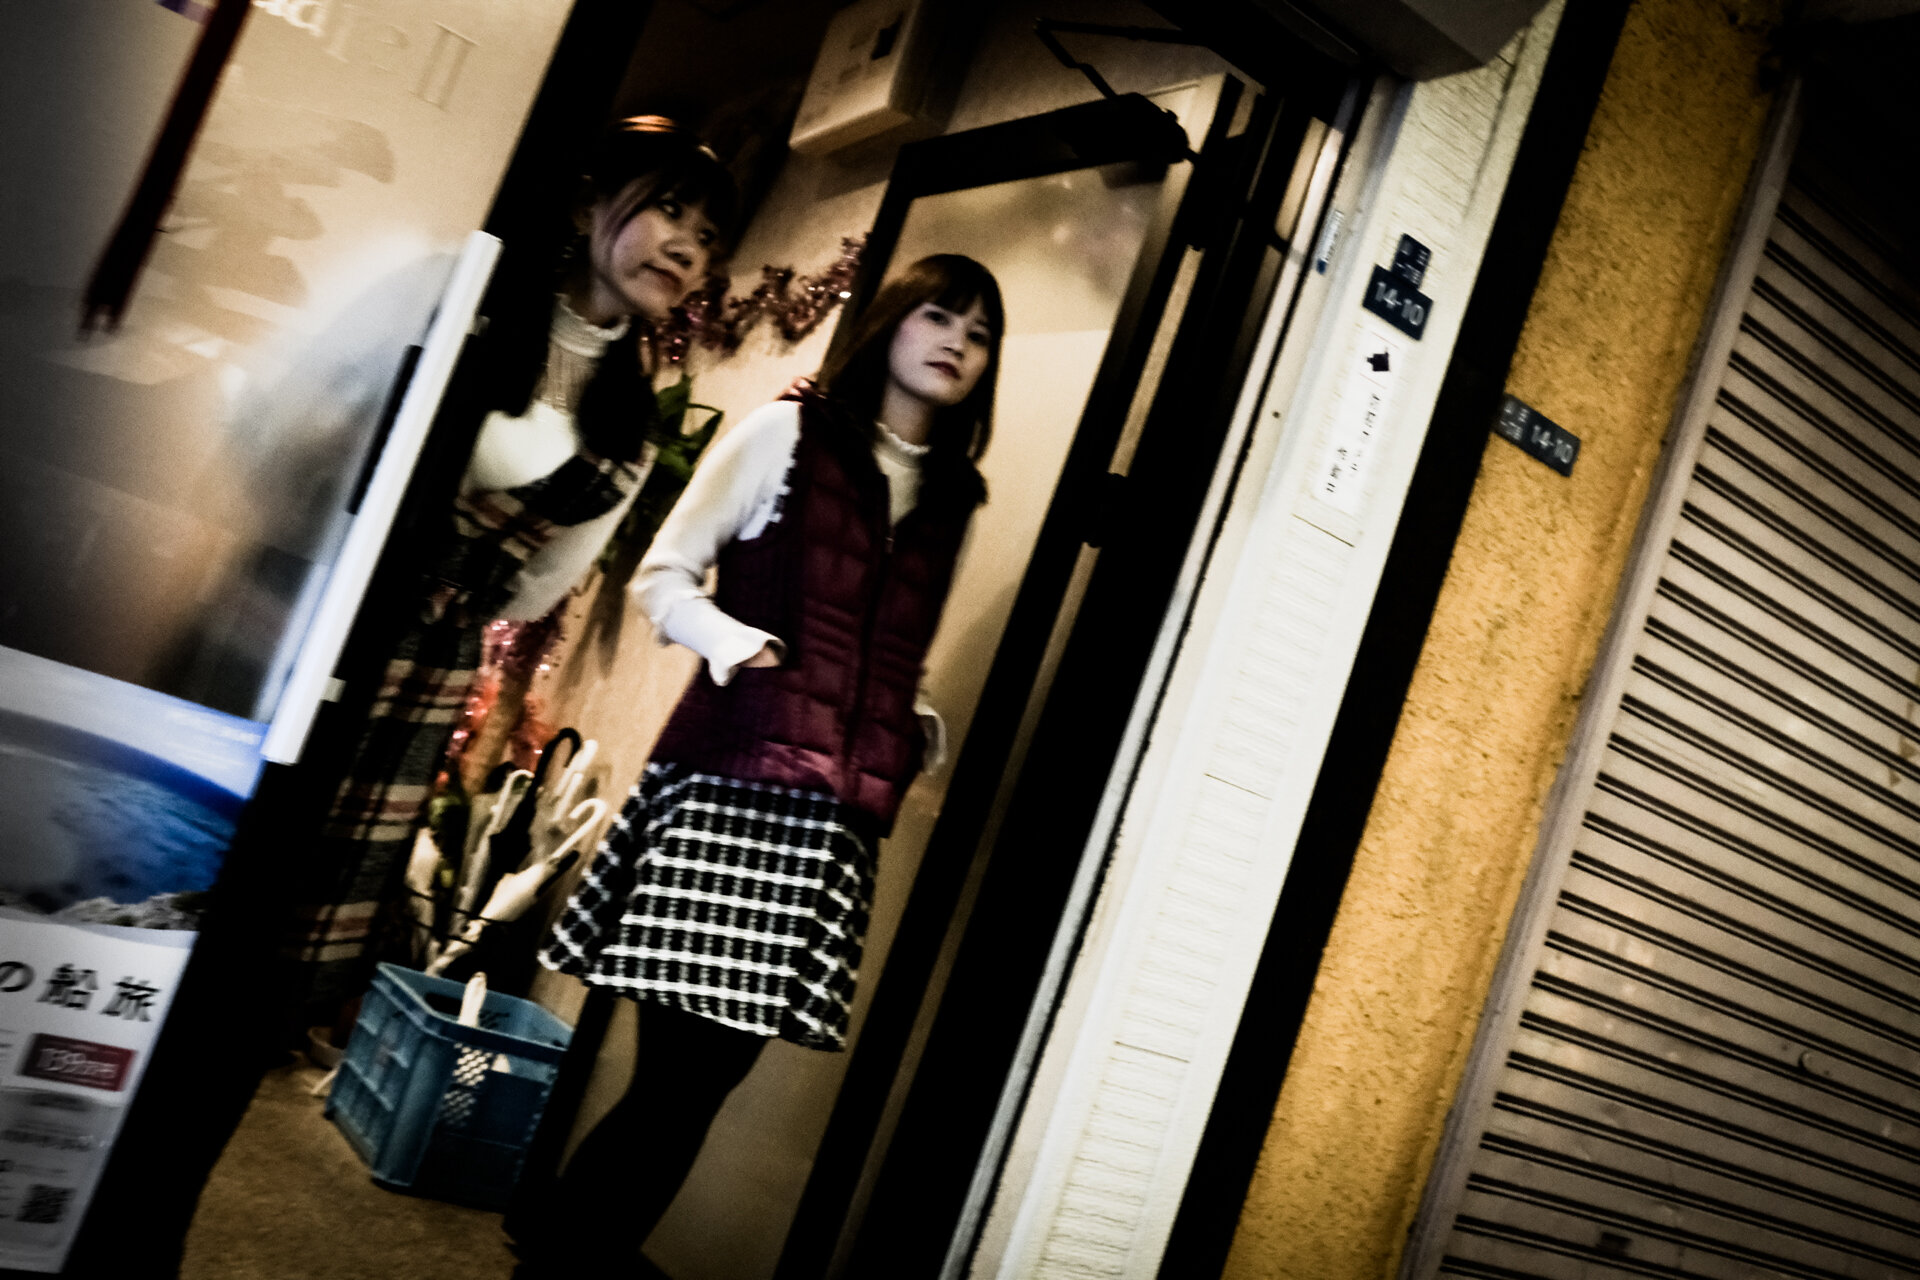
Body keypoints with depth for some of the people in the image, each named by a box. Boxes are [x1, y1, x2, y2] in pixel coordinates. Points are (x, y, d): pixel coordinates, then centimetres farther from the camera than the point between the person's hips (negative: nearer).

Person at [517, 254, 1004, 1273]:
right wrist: (734, 643, -13)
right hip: (726, 785, -4)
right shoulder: (789, 430, 6)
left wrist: (910, 735, 10)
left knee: (703, 1077, 5)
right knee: (682, 1078, -7)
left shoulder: (954, 498, 18)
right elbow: (662, 577, 4)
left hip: (832, 823, 5)